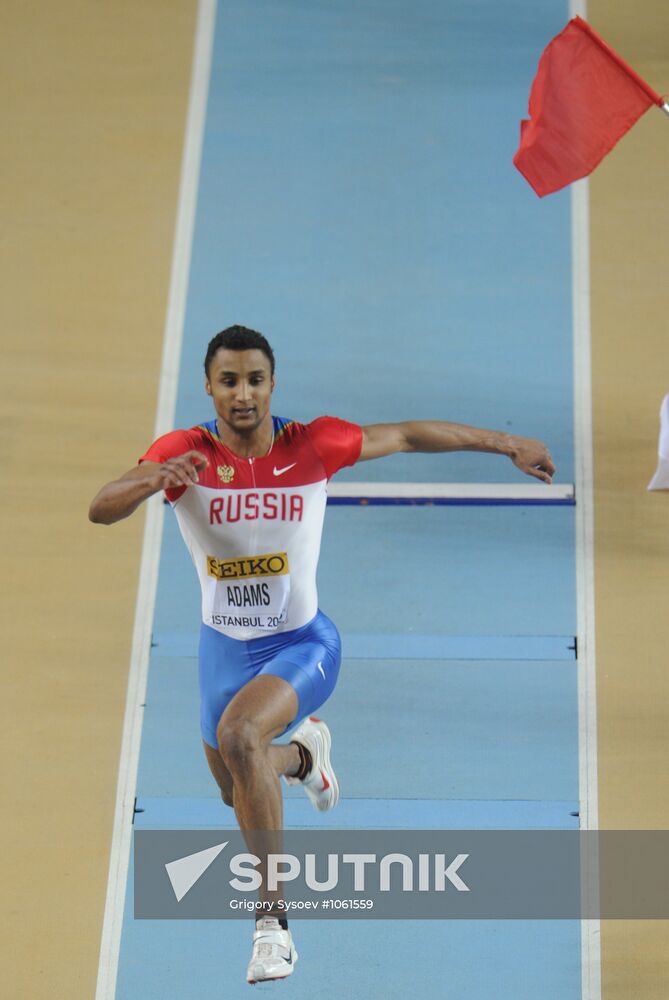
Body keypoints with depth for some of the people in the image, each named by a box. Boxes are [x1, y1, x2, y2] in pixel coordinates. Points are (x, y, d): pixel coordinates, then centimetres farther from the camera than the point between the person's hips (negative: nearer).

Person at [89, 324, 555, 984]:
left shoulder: (313, 445, -16)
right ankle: (302, 753, 58)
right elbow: (100, 511, -29)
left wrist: (508, 445, 6)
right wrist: (152, 480, -51)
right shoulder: (184, 452, -16)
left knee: (239, 735, -33)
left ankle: (272, 914, -22)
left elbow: (408, 435, -2)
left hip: (302, 642, -3)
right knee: (238, 792, 21)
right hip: (224, 646, 3)